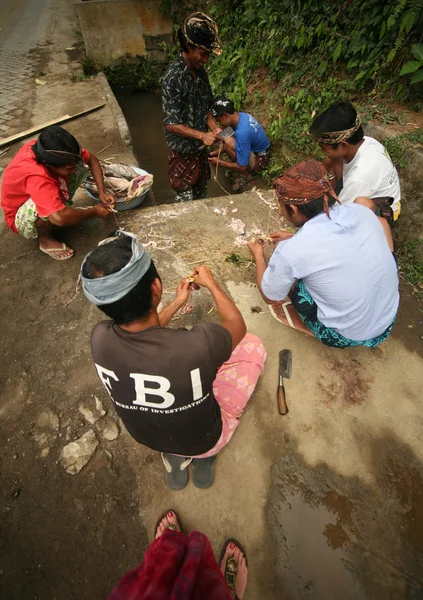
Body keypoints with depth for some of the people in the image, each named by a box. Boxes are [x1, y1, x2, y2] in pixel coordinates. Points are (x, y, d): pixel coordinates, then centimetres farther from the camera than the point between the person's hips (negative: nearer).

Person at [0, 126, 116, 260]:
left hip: (47, 193, 6)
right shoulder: (36, 177, -42)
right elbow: (59, 218, -52)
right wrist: (94, 212, -36)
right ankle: (45, 239, -10)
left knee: (80, 163, -10)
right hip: (23, 219, -6)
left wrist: (102, 193, -21)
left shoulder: (51, 150, -22)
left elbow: (91, 159, -10)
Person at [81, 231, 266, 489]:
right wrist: (212, 284, -3)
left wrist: (177, 304, 6)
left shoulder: (100, 338, -26)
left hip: (147, 437, 4)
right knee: (253, 344, 7)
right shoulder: (198, 345, -40)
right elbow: (238, 326, -16)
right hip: (205, 439, -3)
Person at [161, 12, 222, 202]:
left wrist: (214, 128, -7)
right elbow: (171, 124, -23)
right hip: (183, 151, -7)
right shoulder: (173, 78, -21)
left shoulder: (200, 71, 3)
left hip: (200, 148, 8)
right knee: (185, 199, 6)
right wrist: (202, 135, -27)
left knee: (201, 194, 20)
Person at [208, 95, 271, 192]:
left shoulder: (242, 132, -33)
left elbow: (242, 167, -29)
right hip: (256, 149, 9)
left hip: (259, 161, -9)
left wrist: (219, 162, -19)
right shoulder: (241, 116, -6)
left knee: (228, 143, -28)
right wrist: (219, 151, -1)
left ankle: (245, 175, -6)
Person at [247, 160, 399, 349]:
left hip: (347, 337, -5)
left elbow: (270, 297, -5)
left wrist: (258, 256, 9)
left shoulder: (291, 251, -25)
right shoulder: (361, 211, -9)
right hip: (389, 321, 6)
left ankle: (306, 324, 19)